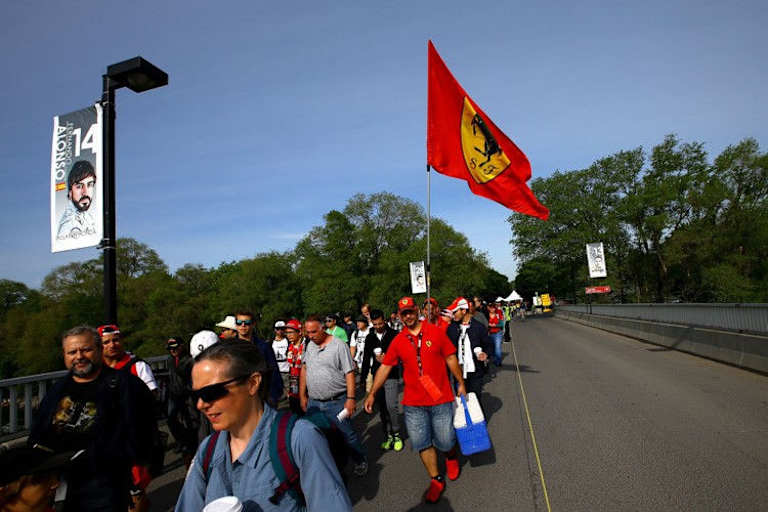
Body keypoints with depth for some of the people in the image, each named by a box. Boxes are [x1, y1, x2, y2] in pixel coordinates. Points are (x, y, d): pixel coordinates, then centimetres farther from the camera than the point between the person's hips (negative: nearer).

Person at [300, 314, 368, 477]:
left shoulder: (339, 345, -10)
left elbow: (349, 373, -12)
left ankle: (361, 462, 26)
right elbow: (304, 369, 15)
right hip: (313, 402, 5)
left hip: (336, 402, -5)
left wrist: (350, 398, -17)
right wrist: (302, 396, 13)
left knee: (348, 434, 4)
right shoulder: (310, 346, 8)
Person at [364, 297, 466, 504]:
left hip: (441, 399, -2)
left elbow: (451, 359, 3)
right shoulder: (398, 341, 0)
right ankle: (436, 480, 27)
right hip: (413, 403, 2)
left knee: (444, 442, 6)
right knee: (422, 444, 6)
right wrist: (372, 394, 1)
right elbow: (384, 368, 4)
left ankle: (451, 455, 41)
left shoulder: (436, 332, -4)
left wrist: (461, 384, 7)